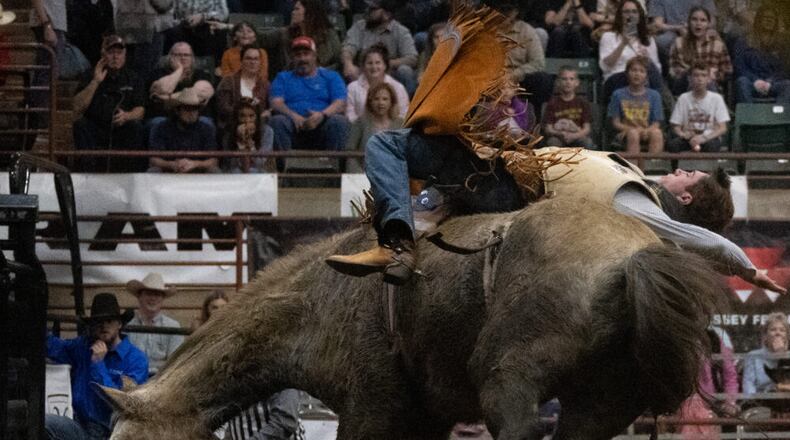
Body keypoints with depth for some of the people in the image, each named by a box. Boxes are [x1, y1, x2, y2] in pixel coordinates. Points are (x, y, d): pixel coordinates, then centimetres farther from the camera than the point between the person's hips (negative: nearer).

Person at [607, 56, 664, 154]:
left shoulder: (654, 95, 11)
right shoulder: (618, 95, 8)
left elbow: (656, 124, 6)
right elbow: (615, 123, 5)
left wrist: (646, 130, -16)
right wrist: (629, 128, -14)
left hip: (647, 132, 1)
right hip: (625, 133, -1)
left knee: (657, 132, -33)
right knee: (633, 133, -36)